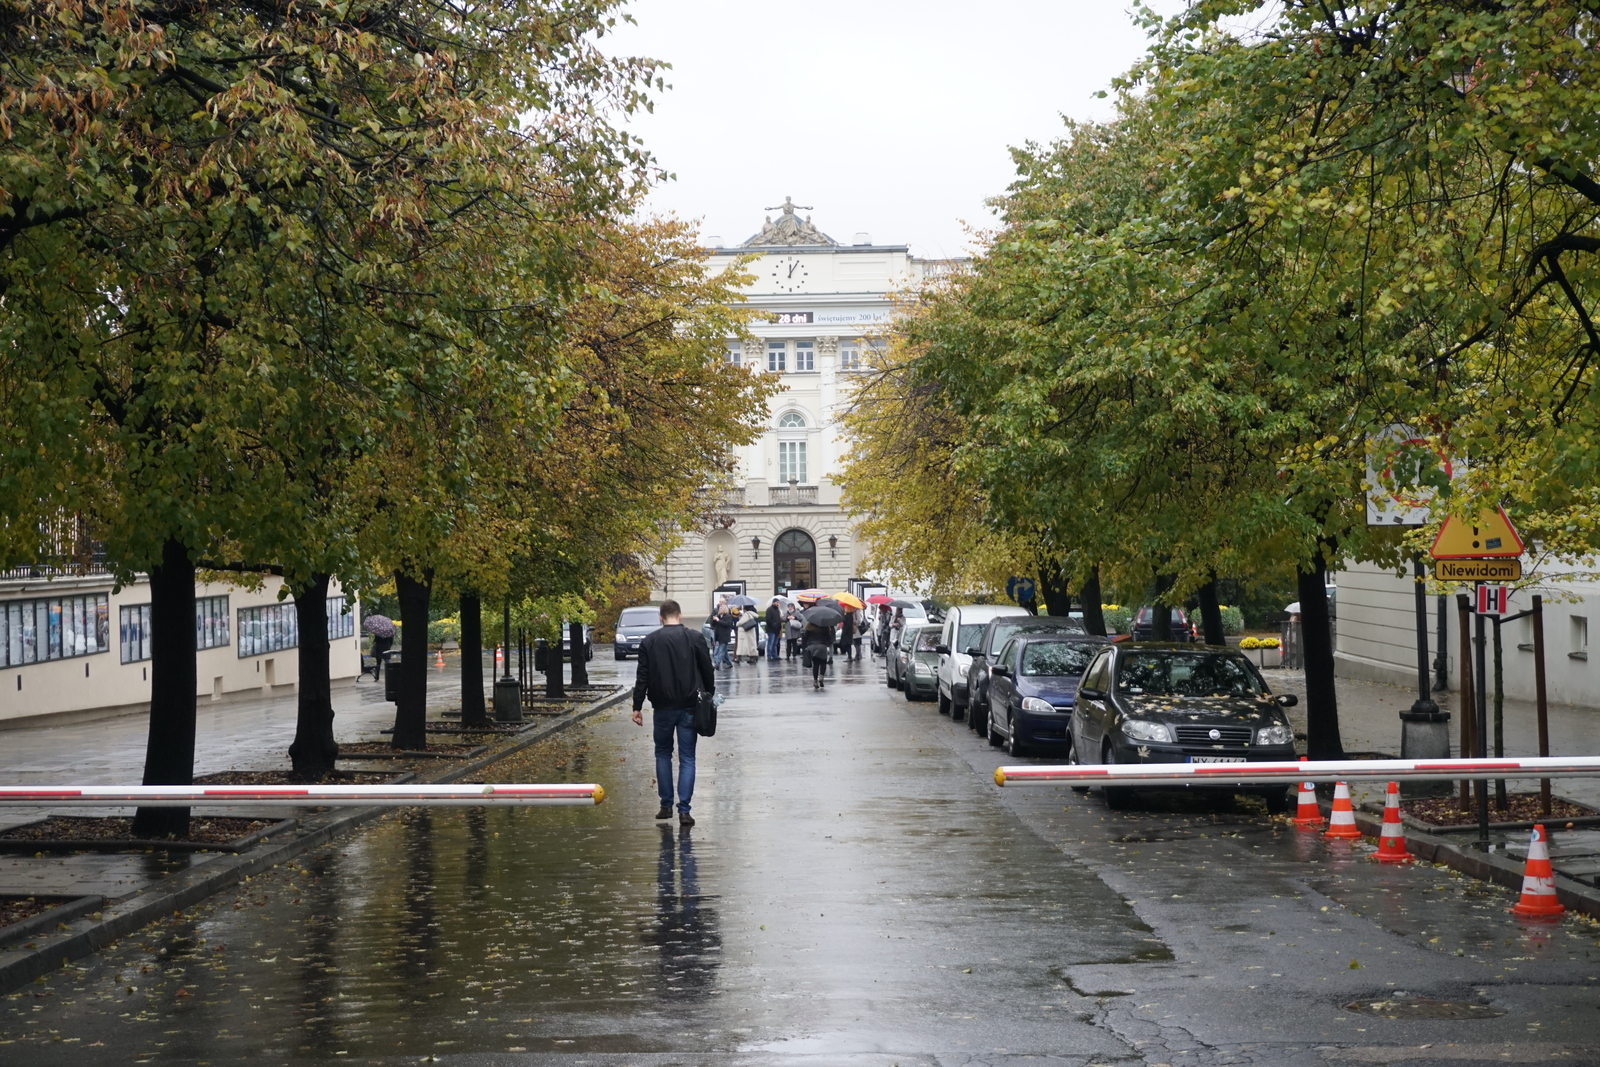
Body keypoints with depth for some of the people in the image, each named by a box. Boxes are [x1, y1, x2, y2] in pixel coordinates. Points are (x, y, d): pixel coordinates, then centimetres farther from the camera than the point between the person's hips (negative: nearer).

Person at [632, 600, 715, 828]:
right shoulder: (695, 638, -1)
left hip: (662, 707, 1)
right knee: (687, 757, 3)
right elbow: (708, 672, 2)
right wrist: (709, 698, 15)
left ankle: (666, 805, 15)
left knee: (663, 753, 17)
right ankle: (684, 809, -4)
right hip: (689, 706, -1)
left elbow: (642, 677, 0)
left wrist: (637, 707, 4)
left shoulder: (649, 642, 1)